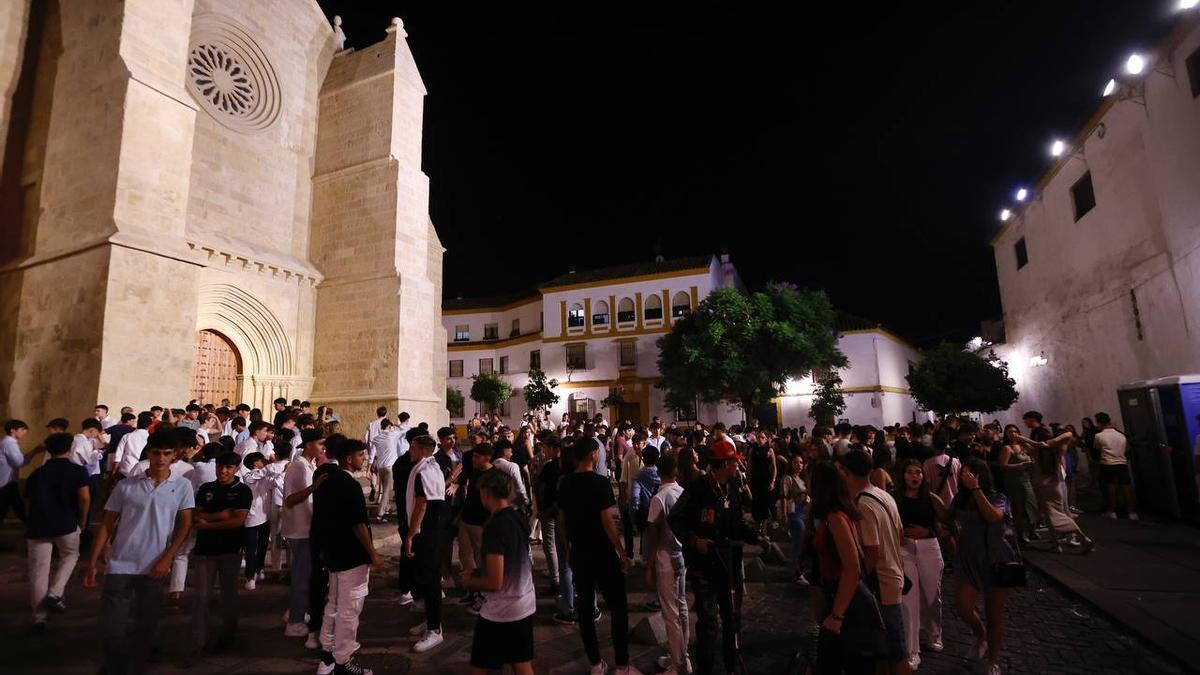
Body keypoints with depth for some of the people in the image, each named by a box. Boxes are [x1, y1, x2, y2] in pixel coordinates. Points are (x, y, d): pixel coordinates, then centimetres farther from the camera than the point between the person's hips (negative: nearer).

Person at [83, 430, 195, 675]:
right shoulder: (126, 486, 1)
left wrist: (166, 559, -9)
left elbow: (185, 525, -2)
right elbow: (107, 525, 6)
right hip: (119, 566, 1)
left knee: (144, 628, 9)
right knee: (110, 627, 2)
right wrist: (92, 562, 1)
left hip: (154, 569, 0)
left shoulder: (182, 486, 0)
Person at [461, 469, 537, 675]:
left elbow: (494, 583, -23)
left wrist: (469, 581, -5)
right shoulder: (519, 518, 1)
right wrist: (478, 572, 13)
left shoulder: (495, 526, -23)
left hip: (499, 613, -7)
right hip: (525, 606, 7)